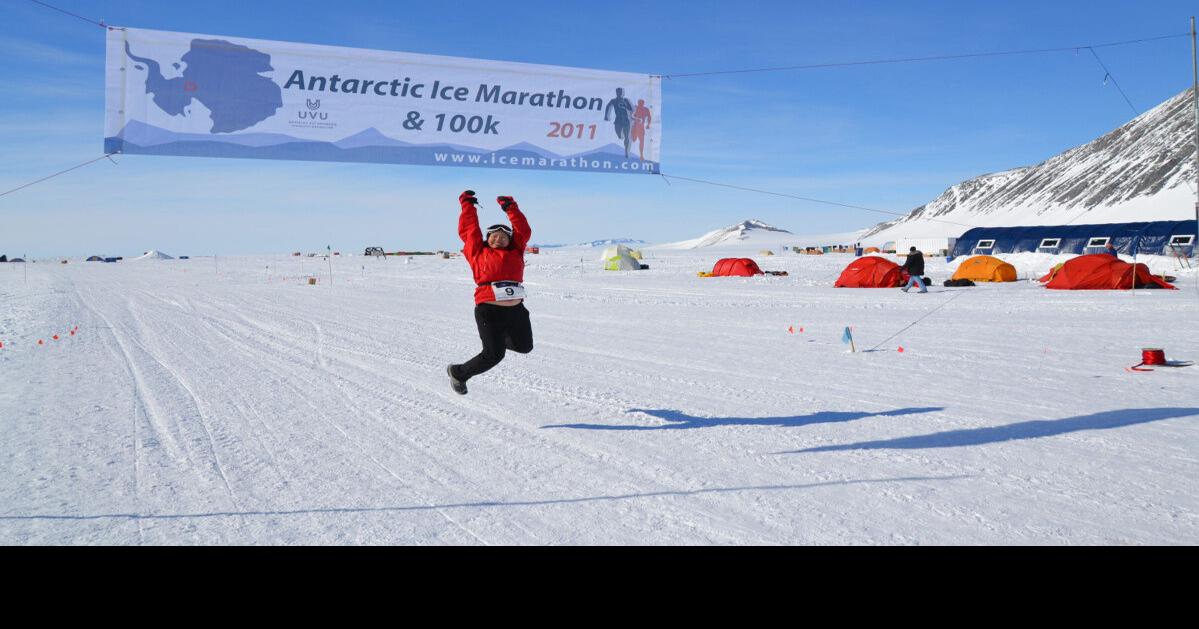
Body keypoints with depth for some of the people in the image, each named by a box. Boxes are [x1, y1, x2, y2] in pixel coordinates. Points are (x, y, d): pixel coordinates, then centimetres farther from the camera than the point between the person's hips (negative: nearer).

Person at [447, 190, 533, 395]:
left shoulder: (516, 252, 15)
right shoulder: (478, 253, 7)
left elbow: (523, 231, 12)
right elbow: (468, 230, 13)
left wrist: (511, 209, 3)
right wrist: (468, 206, 20)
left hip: (516, 310, 5)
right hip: (489, 311, -5)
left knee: (524, 347, 20)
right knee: (494, 354, -6)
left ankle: (499, 338, 48)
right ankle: (458, 373, 17)